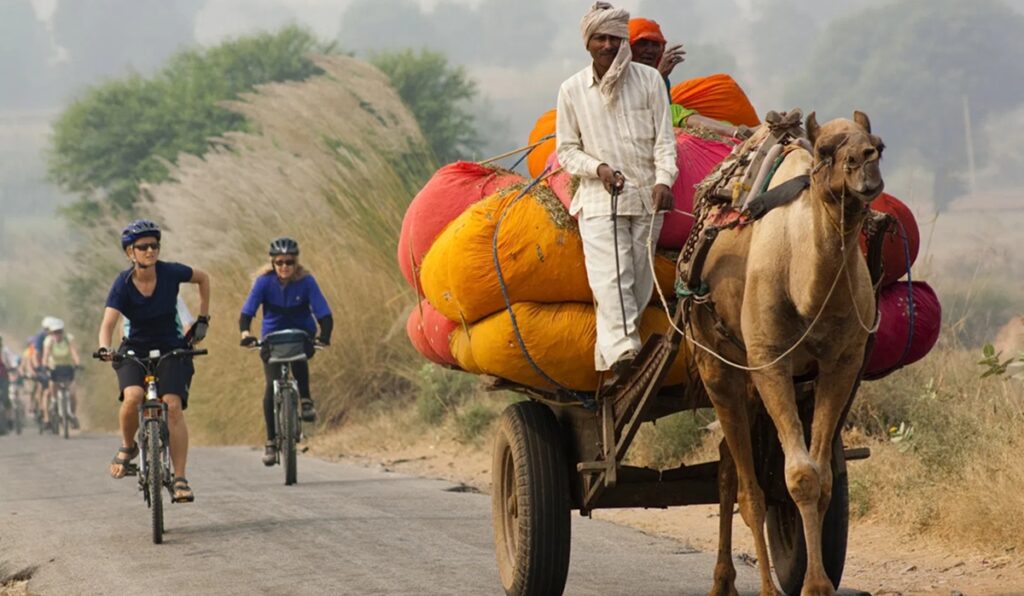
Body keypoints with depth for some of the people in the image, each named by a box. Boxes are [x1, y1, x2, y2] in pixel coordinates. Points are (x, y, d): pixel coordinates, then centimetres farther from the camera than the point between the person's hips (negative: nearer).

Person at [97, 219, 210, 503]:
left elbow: (203, 279, 7)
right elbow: (108, 322, -27)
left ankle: (180, 479, -15)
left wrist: (202, 319, 5)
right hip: (135, 351, 0)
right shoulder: (123, 284, -16)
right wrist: (104, 348, -47)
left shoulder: (170, 272, -12)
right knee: (132, 397, -28)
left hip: (172, 350, 0)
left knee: (173, 406, -20)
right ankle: (128, 447, 2)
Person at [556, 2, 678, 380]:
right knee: (610, 281, -17)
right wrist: (598, 168, -11)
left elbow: (664, 139, 2)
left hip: (647, 197, 1)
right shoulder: (572, 90, 1)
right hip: (600, 198, -1)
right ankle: (623, 352, -27)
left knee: (639, 284, 2)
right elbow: (566, 150, 8)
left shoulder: (649, 80, 1)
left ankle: (609, 359, 10)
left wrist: (664, 179, -15)